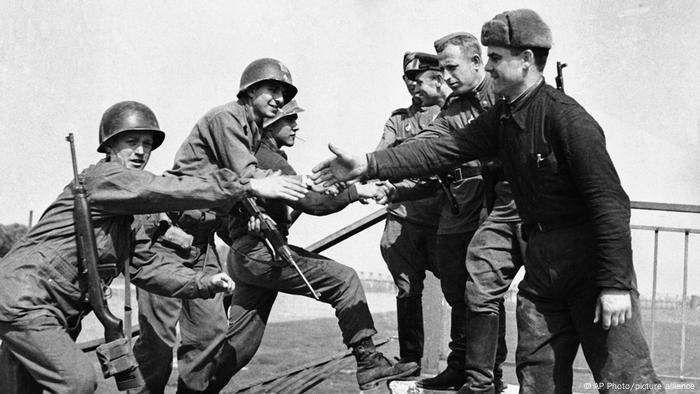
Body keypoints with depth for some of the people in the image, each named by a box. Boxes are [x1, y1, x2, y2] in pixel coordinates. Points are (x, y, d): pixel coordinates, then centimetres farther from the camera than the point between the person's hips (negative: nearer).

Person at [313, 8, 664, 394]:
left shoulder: (567, 117, -17)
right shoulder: (501, 117, 9)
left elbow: (610, 201, -20)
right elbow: (444, 150, 9)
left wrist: (616, 284, -24)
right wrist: (368, 165, 2)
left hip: (592, 260, -8)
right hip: (541, 263, 8)